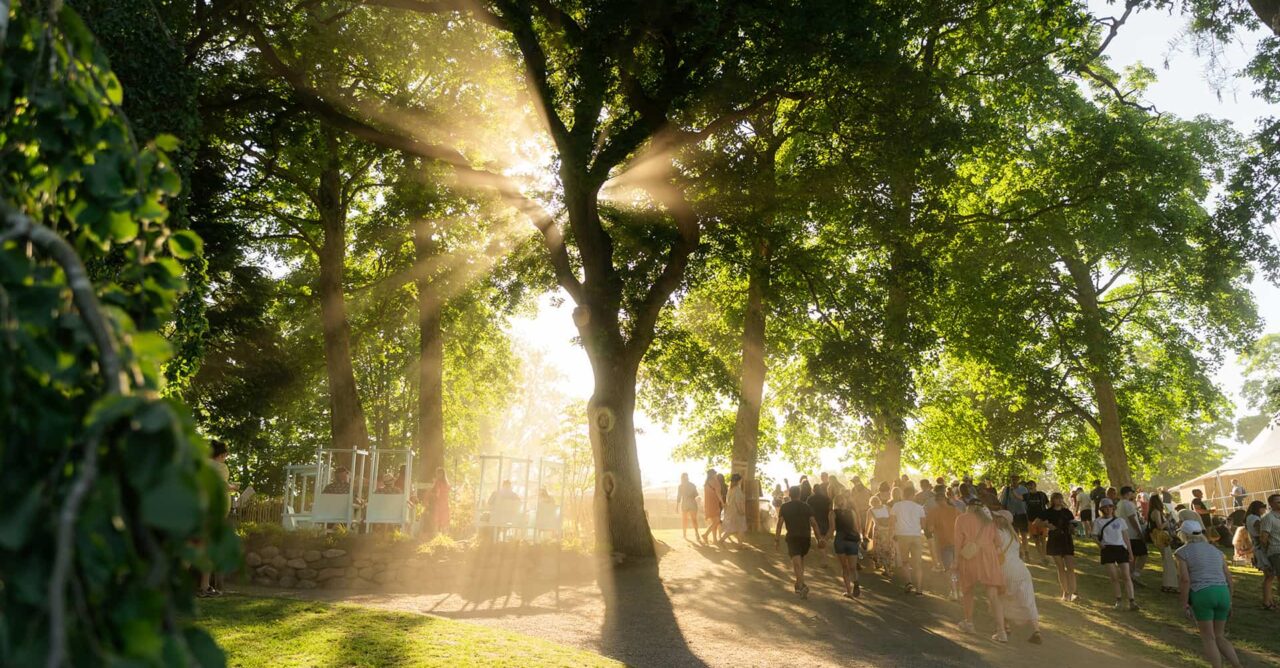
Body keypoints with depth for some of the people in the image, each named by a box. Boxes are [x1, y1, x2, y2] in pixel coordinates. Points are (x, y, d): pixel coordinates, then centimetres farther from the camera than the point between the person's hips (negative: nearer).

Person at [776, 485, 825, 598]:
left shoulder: (784, 507, 3)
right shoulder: (806, 507, 7)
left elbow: (780, 523, -5)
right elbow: (813, 523, 1)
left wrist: (776, 539, -3)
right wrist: (819, 539, 2)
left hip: (792, 537, -3)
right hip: (806, 537, 3)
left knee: (797, 563, -11)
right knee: (800, 559, 23)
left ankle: (802, 585, -30)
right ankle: (798, 584, 28)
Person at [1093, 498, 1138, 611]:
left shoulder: (1120, 521, 13)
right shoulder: (1098, 521, 8)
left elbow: (1126, 537, 15)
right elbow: (1094, 536, 8)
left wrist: (1130, 552, 11)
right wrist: (1099, 543, -13)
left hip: (1121, 548, 1)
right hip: (1107, 550, -1)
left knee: (1126, 576, -6)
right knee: (1114, 577, -2)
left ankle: (1132, 601, -7)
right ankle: (1118, 601, 7)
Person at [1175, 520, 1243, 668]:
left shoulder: (1182, 552, -2)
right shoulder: (1215, 550, 16)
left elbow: (1184, 579, -10)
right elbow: (1228, 577, 14)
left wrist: (1185, 605, -5)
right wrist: (1229, 602, 21)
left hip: (1201, 595, -5)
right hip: (1222, 594, 5)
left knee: (1208, 638, 5)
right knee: (1219, 637, 18)